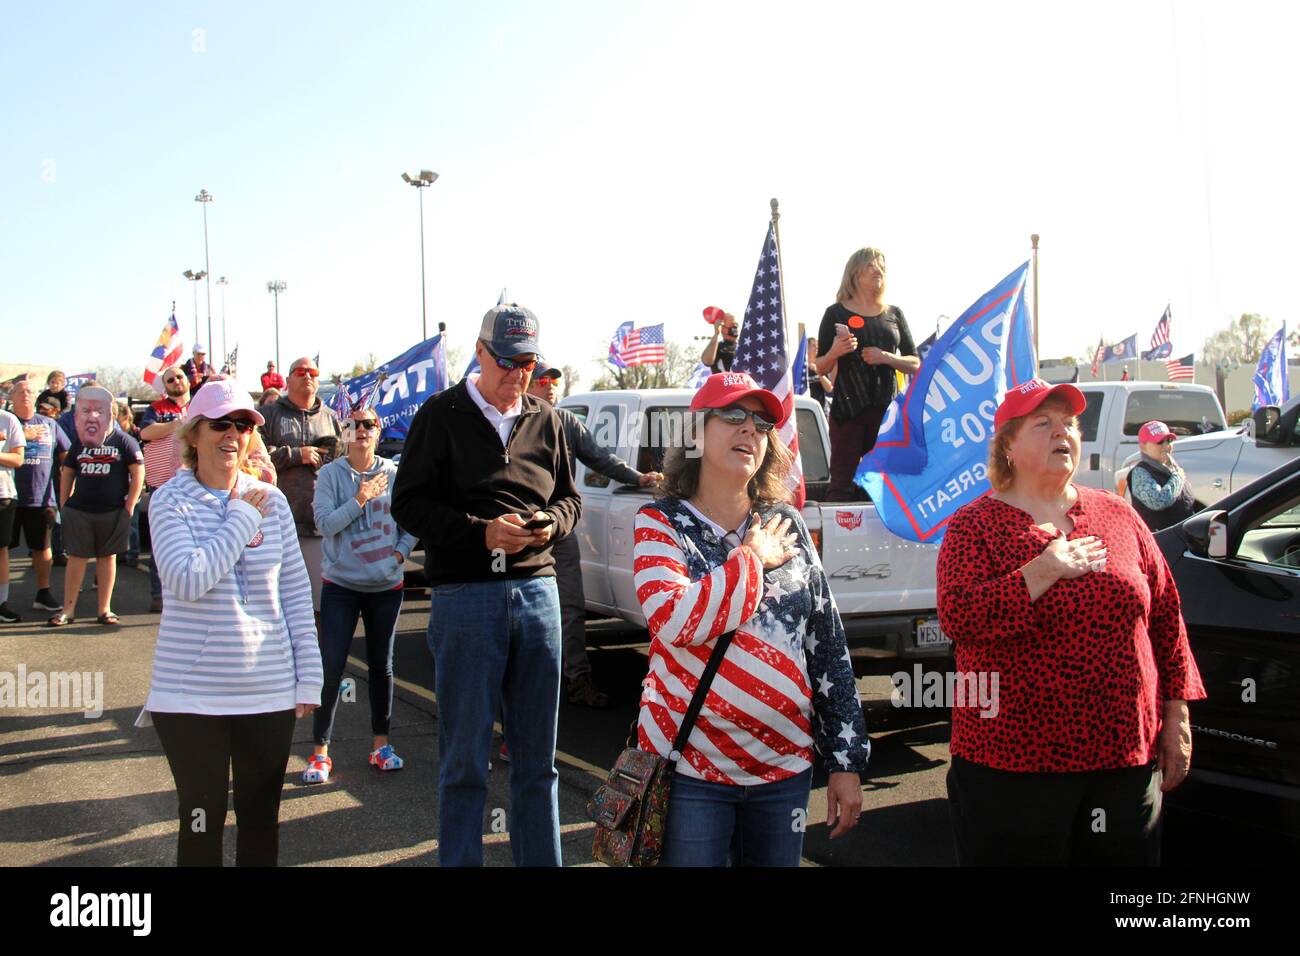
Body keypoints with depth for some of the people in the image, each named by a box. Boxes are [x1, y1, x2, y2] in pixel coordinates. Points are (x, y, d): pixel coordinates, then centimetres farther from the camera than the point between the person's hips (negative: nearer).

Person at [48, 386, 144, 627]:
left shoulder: (122, 441, -5)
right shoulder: (79, 443, 7)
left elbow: (138, 473, -5)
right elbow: (67, 473, 16)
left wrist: (129, 507, -6)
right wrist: (64, 504, 9)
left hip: (113, 512, -2)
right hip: (79, 510, 3)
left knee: (107, 557, 8)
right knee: (76, 558, 6)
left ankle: (104, 610, 16)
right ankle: (68, 610, 13)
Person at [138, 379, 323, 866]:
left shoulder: (271, 499, 4)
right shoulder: (171, 500, -5)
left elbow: (296, 591, 7)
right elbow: (188, 580, -21)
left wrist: (308, 675, 4)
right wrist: (241, 518, -15)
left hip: (270, 691, 3)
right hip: (192, 694, -3)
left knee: (261, 821, 13)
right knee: (202, 822, 7)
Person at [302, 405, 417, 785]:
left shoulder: (394, 474, 1)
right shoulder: (331, 474, -3)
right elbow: (325, 523, -12)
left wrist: (400, 553, -7)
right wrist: (360, 499, -17)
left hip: (386, 585, 2)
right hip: (340, 585, -2)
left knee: (382, 665, 11)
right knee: (330, 668, -4)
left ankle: (381, 744, 25)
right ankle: (320, 751, 6)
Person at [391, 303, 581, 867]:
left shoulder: (546, 422, 13)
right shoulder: (443, 414, 1)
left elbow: (569, 498, 20)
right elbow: (409, 504, -3)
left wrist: (552, 521, -4)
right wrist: (482, 532, -16)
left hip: (538, 590, 4)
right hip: (464, 597, -4)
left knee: (537, 756, 11)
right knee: (464, 758, 4)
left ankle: (541, 859, 22)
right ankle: (459, 860, 17)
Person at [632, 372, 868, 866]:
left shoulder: (784, 525, 4)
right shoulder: (661, 522, -5)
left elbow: (828, 645, 5)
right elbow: (674, 621, -24)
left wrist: (846, 761, 3)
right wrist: (752, 560, -13)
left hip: (786, 765, 4)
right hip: (691, 768, -3)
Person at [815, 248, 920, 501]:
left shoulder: (894, 314, 13)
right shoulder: (837, 313, 4)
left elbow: (915, 365, 11)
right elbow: (821, 368, 5)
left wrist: (885, 357, -7)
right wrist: (835, 352, -16)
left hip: (887, 409, 3)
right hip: (848, 408, -3)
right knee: (843, 482, -7)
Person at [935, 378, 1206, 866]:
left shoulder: (1118, 515, 9)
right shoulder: (974, 525, -3)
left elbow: (1167, 618, 12)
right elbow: (958, 618, -17)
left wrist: (1176, 715, 8)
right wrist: (1043, 572, -21)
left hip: (1127, 760, 4)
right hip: (1011, 765, -4)